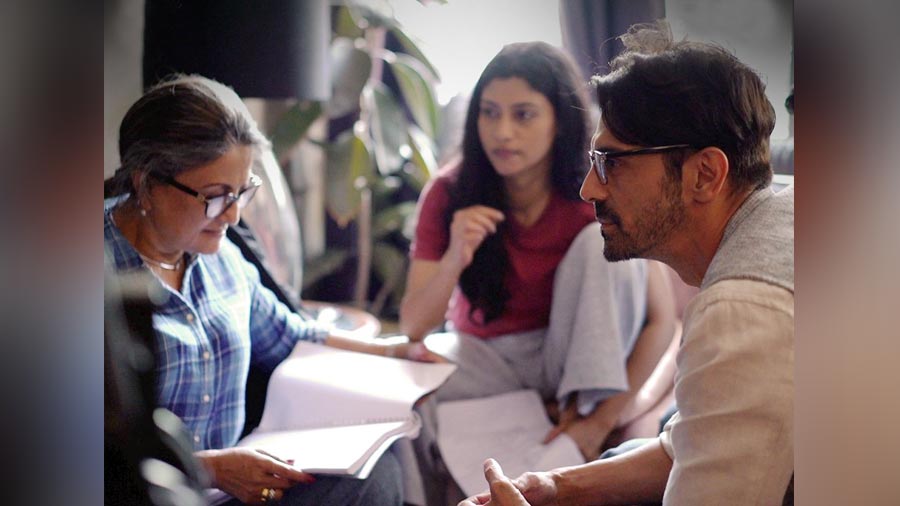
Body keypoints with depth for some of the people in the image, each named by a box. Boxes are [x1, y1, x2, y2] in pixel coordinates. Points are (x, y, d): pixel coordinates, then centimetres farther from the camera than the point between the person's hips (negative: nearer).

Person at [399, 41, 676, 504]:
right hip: (485, 358, 1)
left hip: (573, 357, 0)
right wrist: (454, 260, -36)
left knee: (607, 237, -26)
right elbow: (412, 328, -16)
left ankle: (585, 403, -26)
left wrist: (602, 420, -24)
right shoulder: (449, 194, -14)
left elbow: (661, 318, -16)